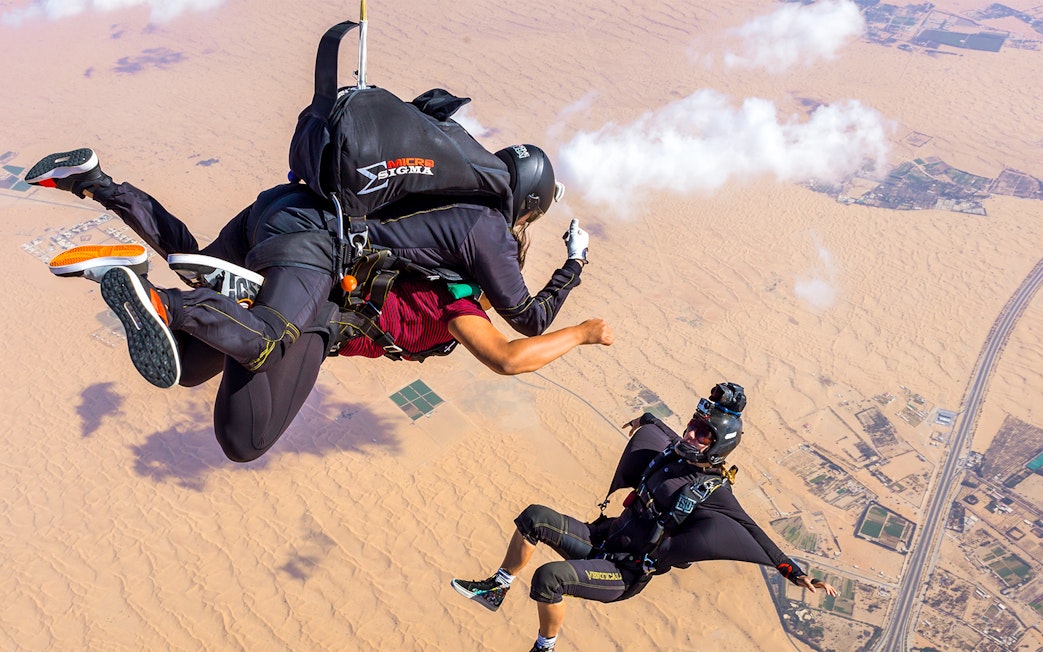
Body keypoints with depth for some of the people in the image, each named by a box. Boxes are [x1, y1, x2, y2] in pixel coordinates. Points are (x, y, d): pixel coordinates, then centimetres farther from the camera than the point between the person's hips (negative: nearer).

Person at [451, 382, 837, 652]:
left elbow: (752, 534, -13)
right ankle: (496, 590, 8)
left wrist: (796, 574, -19)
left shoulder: (713, 494, -16)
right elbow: (673, 437, 25)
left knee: (548, 578, -28)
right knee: (534, 517, -7)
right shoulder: (672, 453, 2)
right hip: (602, 538, 7)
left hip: (624, 576, -7)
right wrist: (648, 421, 46)